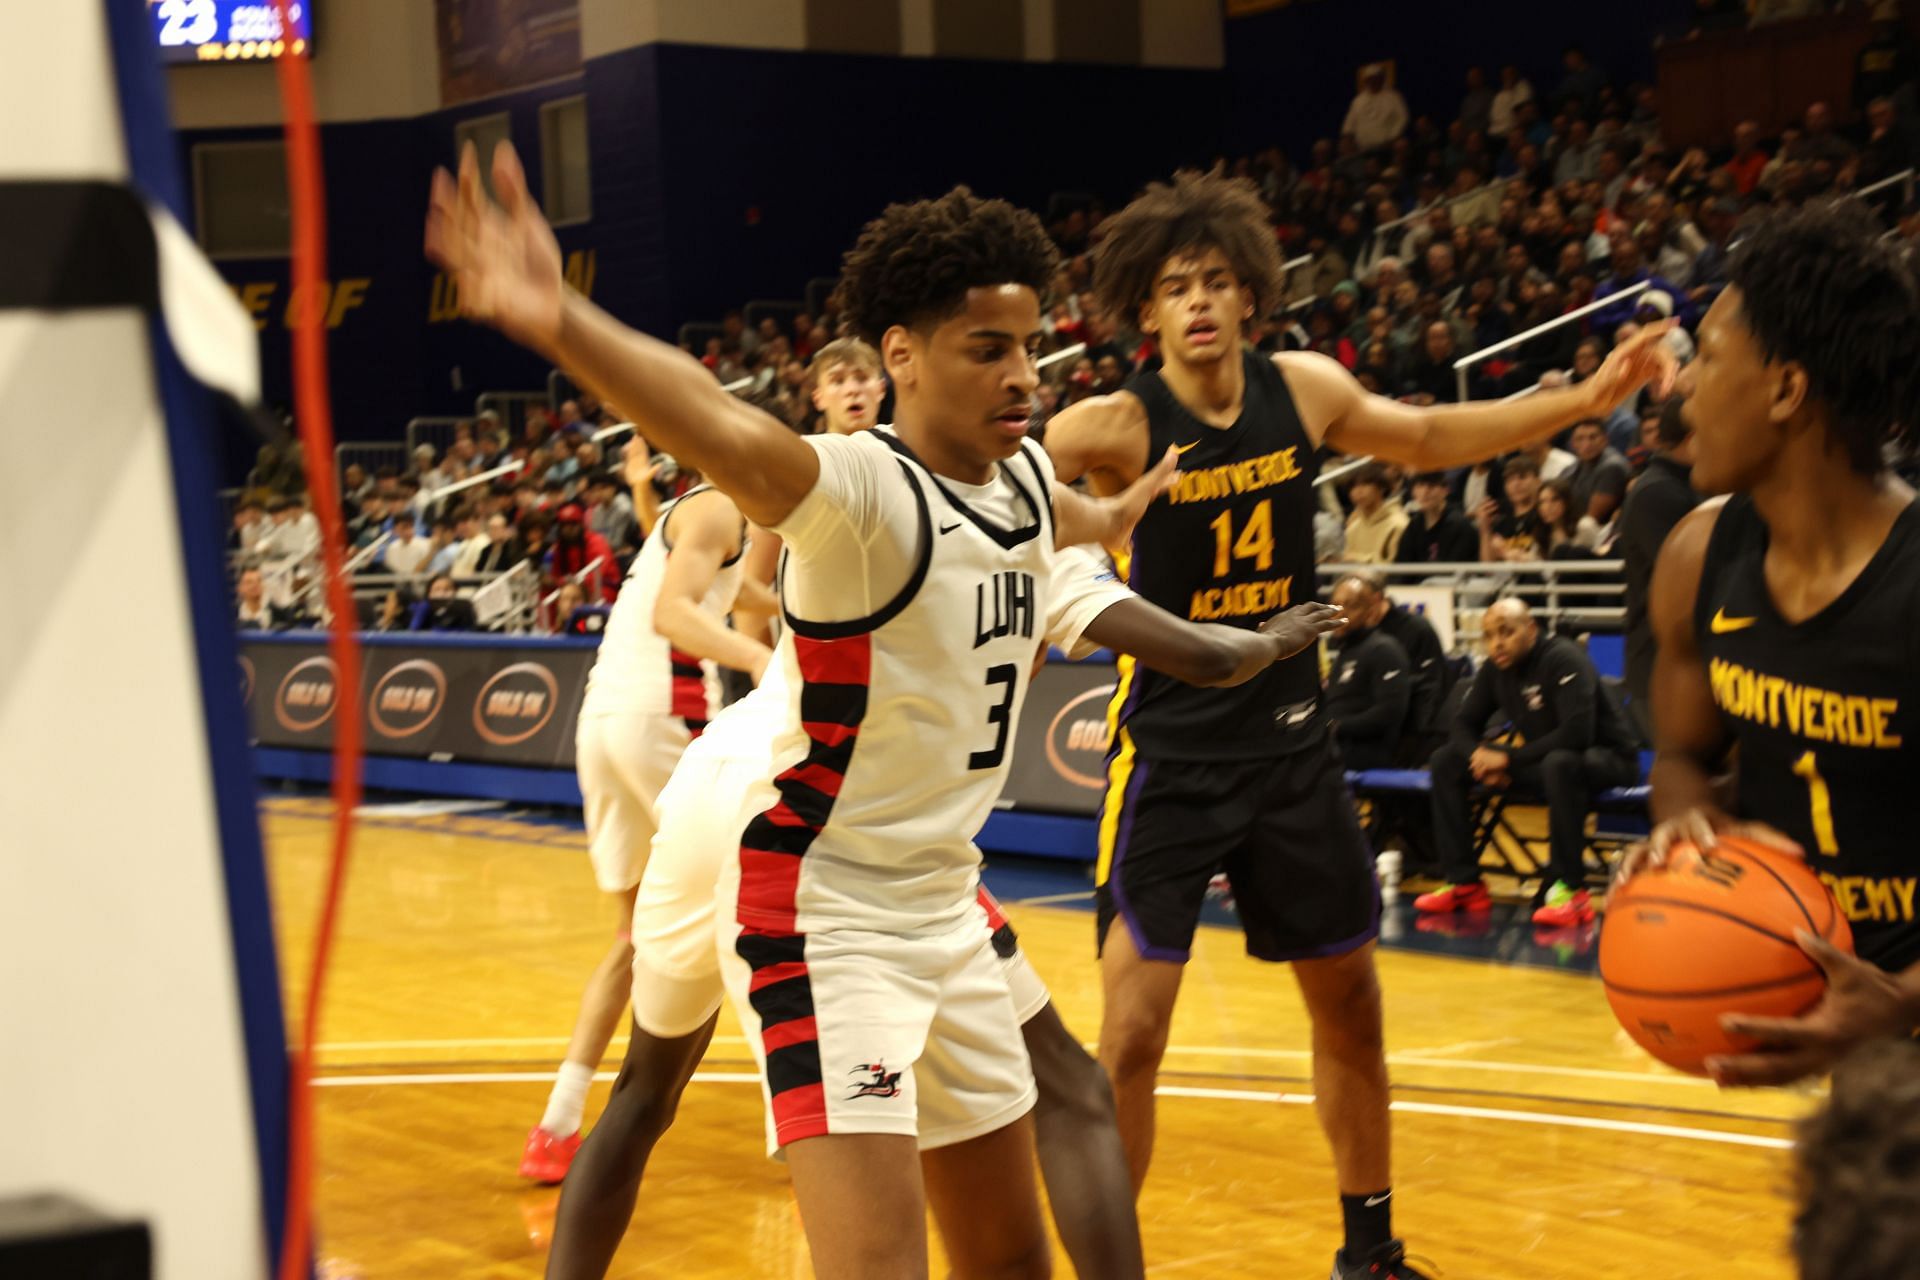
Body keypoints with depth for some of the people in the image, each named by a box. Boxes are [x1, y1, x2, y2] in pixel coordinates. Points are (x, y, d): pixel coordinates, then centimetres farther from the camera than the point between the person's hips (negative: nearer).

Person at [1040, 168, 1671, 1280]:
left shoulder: (1307, 389, -2)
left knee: (1351, 1008, 16)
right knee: (1131, 1038, -11)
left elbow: (1424, 439, 15)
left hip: (1293, 742, 5)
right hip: (1170, 756, -5)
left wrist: (1586, 400, 11)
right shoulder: (1119, 427, -16)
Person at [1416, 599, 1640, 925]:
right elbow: (1464, 724, 5)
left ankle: (1569, 889, -32)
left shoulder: (1563, 659, -22)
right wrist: (1480, 755, -18)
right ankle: (1463, 883, -3)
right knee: (1446, 761, -3)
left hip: (1605, 760, -8)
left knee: (1560, 763, -42)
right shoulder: (1494, 669, -1)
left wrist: (1509, 758, -26)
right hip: (1540, 760, 8)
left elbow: (1576, 733, -32)